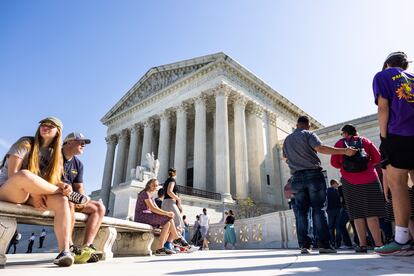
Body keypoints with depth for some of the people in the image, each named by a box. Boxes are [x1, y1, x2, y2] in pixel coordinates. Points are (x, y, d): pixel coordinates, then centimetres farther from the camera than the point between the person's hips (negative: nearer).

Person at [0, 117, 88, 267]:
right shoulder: (25, 143, -6)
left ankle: (64, 251, -38)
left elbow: (54, 180, 0)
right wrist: (33, 194, -24)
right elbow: (12, 174, -16)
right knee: (24, 175, -40)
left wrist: (63, 186, -25)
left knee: (61, 201, -27)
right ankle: (69, 194, -24)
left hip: (28, 195, 5)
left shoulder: (55, 154, 9)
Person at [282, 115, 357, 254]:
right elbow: (320, 148, -15)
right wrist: (345, 151, -17)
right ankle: (323, 244, -3)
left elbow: (285, 157, 27)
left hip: (297, 177, 4)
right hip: (313, 174, -3)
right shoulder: (308, 134, 2)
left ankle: (304, 245, 2)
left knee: (302, 211, 5)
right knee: (318, 209, -1)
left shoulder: (287, 139, 17)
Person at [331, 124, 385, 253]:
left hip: (349, 181, 0)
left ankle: (362, 244, 3)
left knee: (357, 213, 4)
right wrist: (368, 165, 18)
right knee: (372, 212, 1)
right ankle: (378, 244, 0)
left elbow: (334, 163, -1)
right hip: (369, 179, 1)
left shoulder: (339, 143, 7)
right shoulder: (365, 140, 10)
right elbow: (377, 158, 2)